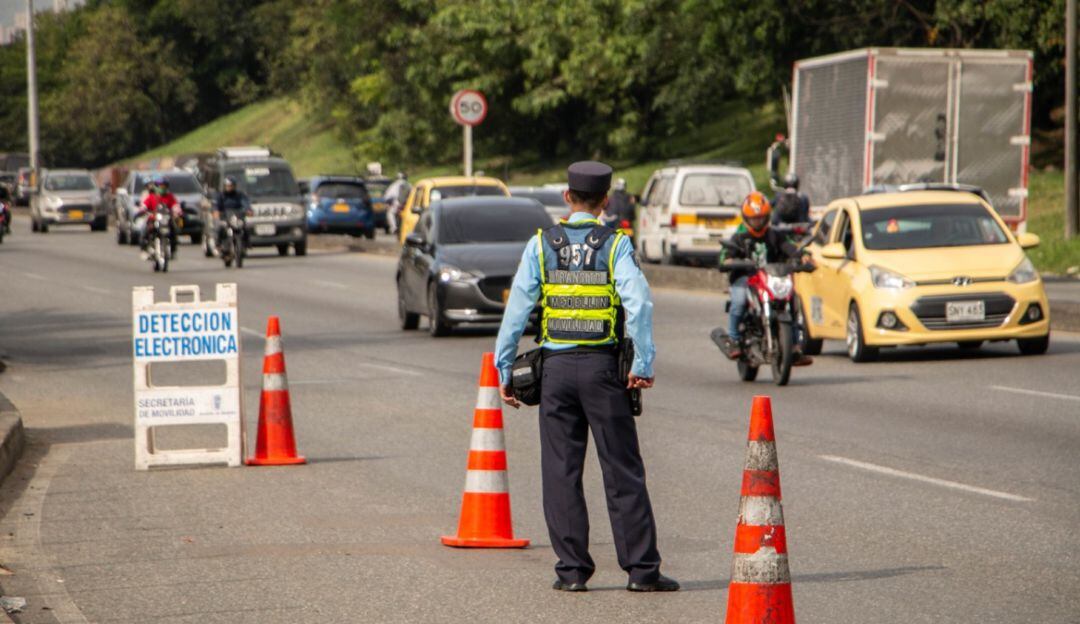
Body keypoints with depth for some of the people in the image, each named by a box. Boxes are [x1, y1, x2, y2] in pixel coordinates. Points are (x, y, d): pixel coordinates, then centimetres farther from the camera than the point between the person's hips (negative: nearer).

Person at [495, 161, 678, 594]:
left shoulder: (541, 245, 3)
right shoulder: (616, 245, -2)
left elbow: (517, 309, 0)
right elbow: (638, 303, -15)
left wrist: (504, 370, 6)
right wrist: (643, 365, -12)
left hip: (556, 367, 1)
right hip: (602, 366, -1)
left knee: (561, 473, 7)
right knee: (623, 472, 2)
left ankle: (572, 569, 5)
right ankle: (641, 569, 2)